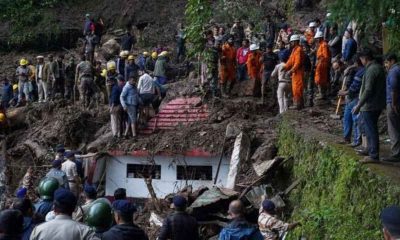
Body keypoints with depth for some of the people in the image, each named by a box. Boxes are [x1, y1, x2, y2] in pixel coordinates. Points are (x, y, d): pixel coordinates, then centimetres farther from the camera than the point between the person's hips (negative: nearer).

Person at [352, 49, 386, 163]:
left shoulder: (371, 70, -18)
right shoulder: (379, 68, 13)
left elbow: (368, 90, -23)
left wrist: (359, 105, -20)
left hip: (370, 106, -10)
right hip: (378, 105, 10)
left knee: (371, 130, -5)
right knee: (368, 127, 21)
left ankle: (374, 156, -2)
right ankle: (371, 150, 32)